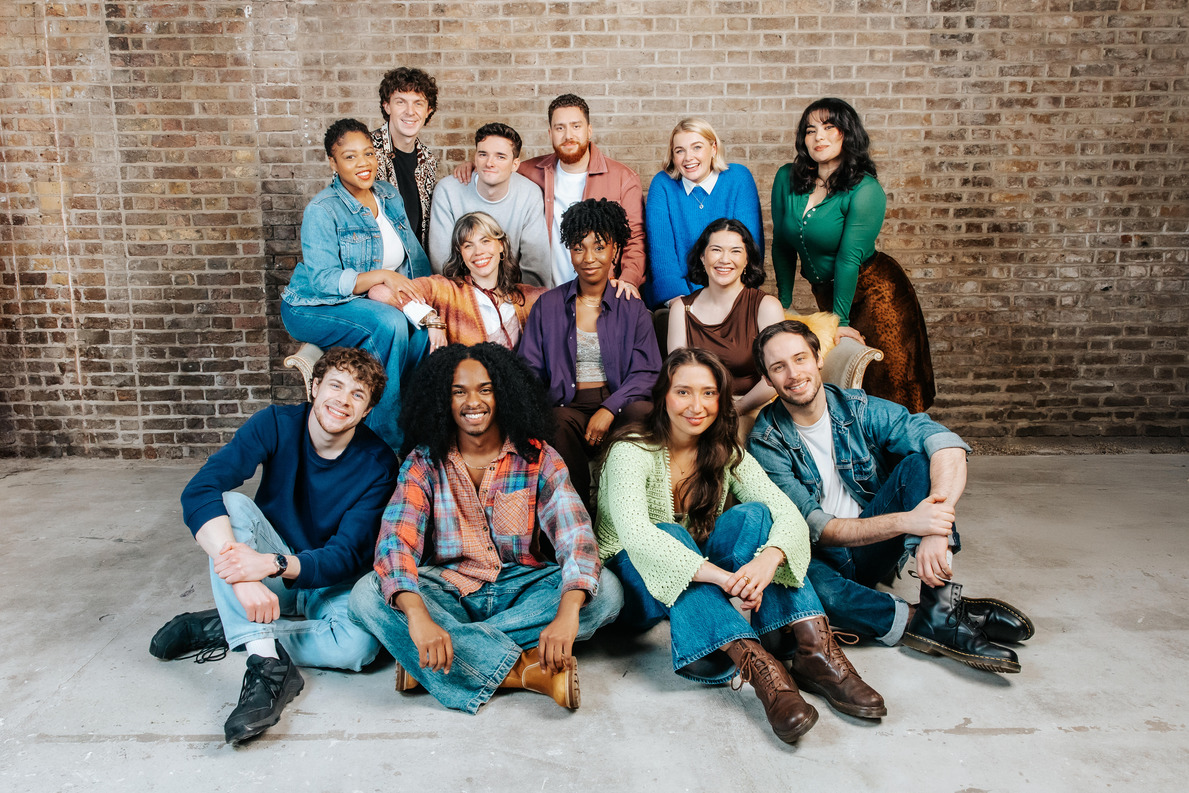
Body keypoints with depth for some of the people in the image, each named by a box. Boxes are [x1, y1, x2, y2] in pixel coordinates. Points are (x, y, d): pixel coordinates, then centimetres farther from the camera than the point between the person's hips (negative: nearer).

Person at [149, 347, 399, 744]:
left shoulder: (378, 462, -16)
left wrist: (271, 563, -39)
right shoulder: (277, 424, -14)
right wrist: (241, 573, -43)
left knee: (358, 645, -33)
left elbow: (347, 555, -20)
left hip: (331, 584, -1)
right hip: (268, 580, 1)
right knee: (231, 503, -27)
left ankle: (224, 627, -13)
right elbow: (198, 493, -27)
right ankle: (267, 662, -36)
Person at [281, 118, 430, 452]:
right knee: (390, 323, -33)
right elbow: (324, 281, -23)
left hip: (367, 301, 6)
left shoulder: (390, 196, 6)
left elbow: (417, 258, 6)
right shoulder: (322, 211, -14)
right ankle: (385, 436, -21)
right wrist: (384, 276, -32)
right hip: (314, 308, -5)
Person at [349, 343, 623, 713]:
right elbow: (395, 540, -16)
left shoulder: (538, 458, -4)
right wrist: (417, 615, -36)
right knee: (368, 595, -26)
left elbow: (576, 536, -16)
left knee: (606, 590, -26)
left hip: (521, 591, 1)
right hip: (448, 593, 0)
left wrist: (568, 613, -36)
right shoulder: (424, 463, -2)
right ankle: (528, 670, -33)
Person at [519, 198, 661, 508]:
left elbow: (646, 373, 1)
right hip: (568, 404, 0)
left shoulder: (632, 309, 12)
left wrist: (608, 410, -17)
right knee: (562, 424, -35)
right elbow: (529, 371, 10)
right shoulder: (548, 305, 15)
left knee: (643, 414, -33)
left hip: (619, 403, 0)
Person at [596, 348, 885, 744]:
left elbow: (787, 512, -15)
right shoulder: (632, 451, -16)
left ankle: (814, 653, -32)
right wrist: (723, 576, -45)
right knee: (670, 532, -35)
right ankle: (760, 668, -47)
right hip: (634, 584, -4)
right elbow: (635, 535, -34)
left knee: (754, 514, -21)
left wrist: (767, 560, -39)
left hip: (699, 585, 4)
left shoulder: (726, 453, -2)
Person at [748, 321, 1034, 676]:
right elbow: (815, 528, -20)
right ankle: (917, 621, -26)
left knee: (920, 460, -19)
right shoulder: (766, 442, -13)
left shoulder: (859, 409, -6)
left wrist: (937, 528, -40)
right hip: (822, 559, -3)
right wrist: (905, 521, -35)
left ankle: (941, 604, -27)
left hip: (876, 550, 3)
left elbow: (945, 442, -22)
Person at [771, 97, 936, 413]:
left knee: (885, 392, 0)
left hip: (874, 292, -5)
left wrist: (839, 321, -18)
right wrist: (784, 304, 7)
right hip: (825, 292, 5)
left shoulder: (865, 191, -17)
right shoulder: (787, 179, -3)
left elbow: (849, 258, -19)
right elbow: (781, 245, 4)